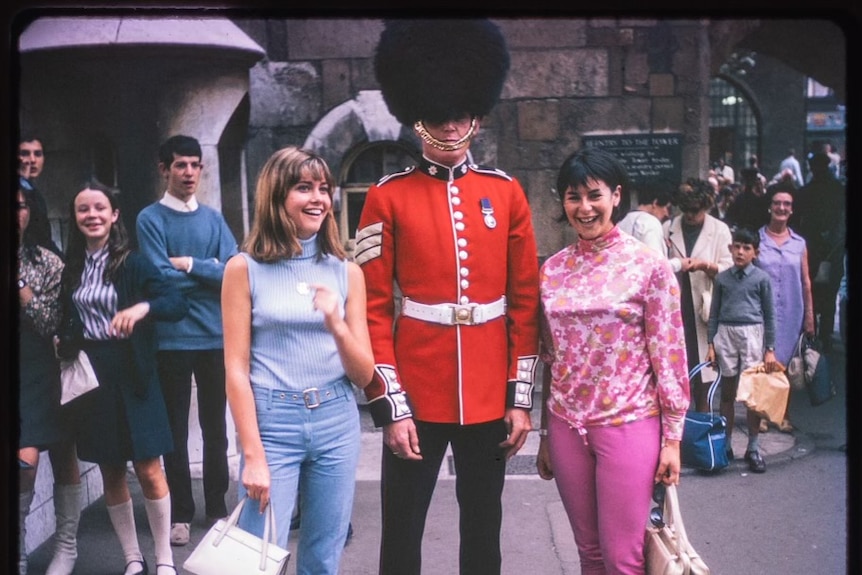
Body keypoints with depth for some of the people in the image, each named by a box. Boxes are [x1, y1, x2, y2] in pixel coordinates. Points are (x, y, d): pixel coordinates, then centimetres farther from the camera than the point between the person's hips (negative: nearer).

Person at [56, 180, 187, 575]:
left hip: (132, 373, -4)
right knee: (110, 473, 10)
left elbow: (178, 304, -14)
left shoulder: (134, 263, -5)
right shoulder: (71, 267, 7)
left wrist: (143, 307, -31)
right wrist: (62, 342, -2)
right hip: (90, 374, 4)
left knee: (148, 470, -2)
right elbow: (67, 320, 17)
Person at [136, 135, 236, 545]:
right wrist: (211, 271, -6)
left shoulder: (214, 218, 7)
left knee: (215, 427, 12)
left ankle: (217, 508, 24)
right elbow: (161, 279, -14)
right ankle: (181, 514, 20)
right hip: (172, 340, -3)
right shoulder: (150, 218, -4)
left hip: (216, 337, 3)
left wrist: (189, 264, -12)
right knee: (176, 429, 7)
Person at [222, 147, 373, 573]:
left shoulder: (346, 271, 5)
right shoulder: (244, 268, -3)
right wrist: (253, 454, -8)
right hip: (272, 424, -3)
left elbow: (364, 375, 4)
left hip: (337, 424, 3)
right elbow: (236, 369, -5)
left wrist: (336, 324, -15)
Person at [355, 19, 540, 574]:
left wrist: (521, 396, 1)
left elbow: (527, 303, 5)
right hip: (416, 398, -2)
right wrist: (390, 406, -10)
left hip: (489, 398, 2)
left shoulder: (507, 193, 4)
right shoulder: (388, 198, -3)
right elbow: (373, 309, -5)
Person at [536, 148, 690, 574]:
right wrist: (545, 434, 13)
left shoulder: (649, 265, -7)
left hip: (628, 424, -4)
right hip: (566, 425, 4)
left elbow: (669, 356, -5)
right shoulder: (553, 268, 5)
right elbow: (549, 357, 10)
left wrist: (672, 438, -6)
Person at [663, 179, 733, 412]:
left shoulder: (720, 230, 3)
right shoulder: (668, 227, 5)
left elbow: (729, 269, -1)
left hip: (703, 306, -1)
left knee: (703, 363, 6)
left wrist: (705, 265, -17)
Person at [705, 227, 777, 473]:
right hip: (726, 334, 2)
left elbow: (770, 315, 2)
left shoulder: (761, 278, 0)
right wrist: (710, 344, 4)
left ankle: (753, 448, 11)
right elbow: (714, 314, 9)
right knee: (727, 392, 8)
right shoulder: (722, 278, 6)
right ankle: (726, 445, 17)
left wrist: (770, 349, -1)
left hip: (752, 334, -2)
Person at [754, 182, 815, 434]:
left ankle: (784, 415, 20)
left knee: (785, 364, 9)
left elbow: (806, 282, 9)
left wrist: (809, 316, 7)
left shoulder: (799, 243, 6)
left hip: (791, 313, 2)